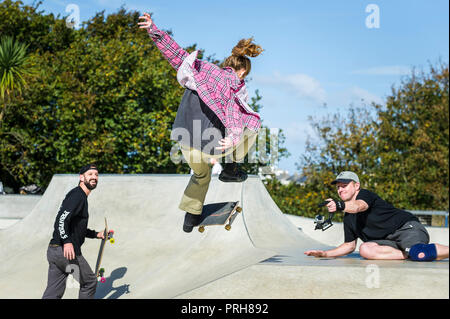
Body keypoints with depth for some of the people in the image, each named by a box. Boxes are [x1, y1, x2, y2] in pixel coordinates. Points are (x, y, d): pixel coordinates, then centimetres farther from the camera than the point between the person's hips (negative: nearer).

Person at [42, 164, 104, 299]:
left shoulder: (81, 197, 23)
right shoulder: (77, 195, -9)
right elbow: (62, 218, -24)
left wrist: (96, 234, 33)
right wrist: (67, 241, -34)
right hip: (67, 251, -10)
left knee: (53, 293, 7)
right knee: (90, 281, 8)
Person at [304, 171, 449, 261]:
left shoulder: (365, 194, -3)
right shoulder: (348, 218, 19)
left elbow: (358, 206, -28)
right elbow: (349, 245, 25)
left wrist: (340, 205, -49)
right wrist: (324, 254, 13)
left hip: (407, 227, -7)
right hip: (388, 241, 7)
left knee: (420, 254, -38)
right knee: (365, 249, -27)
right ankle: (409, 254, -24)